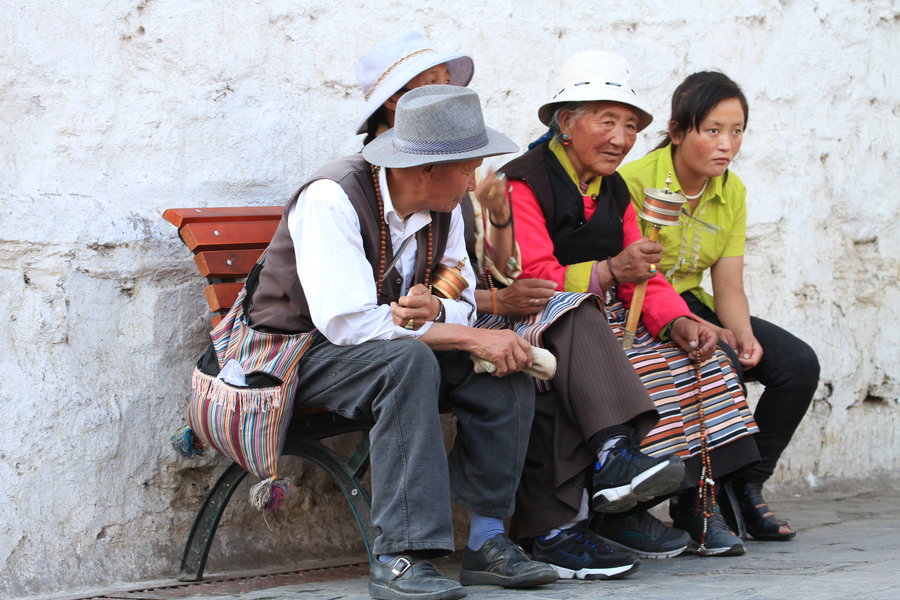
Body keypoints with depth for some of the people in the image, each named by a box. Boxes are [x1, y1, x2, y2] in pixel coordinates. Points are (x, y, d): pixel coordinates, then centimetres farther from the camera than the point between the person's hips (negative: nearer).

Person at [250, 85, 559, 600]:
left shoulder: (444, 210, 1)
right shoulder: (332, 200, -23)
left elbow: (464, 304, 3)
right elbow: (347, 321, -31)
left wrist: (435, 310, -25)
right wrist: (472, 338, -30)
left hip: (397, 350, 7)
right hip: (303, 355, -7)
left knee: (508, 369, -15)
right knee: (408, 359, -37)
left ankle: (488, 540, -15)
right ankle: (401, 558, -40)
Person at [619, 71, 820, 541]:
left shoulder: (732, 193, 5)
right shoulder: (635, 181, -16)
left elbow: (729, 286, 1)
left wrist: (744, 336, -20)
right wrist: (703, 330, -27)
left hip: (692, 305, 7)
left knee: (799, 364, -11)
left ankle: (745, 488, -1)